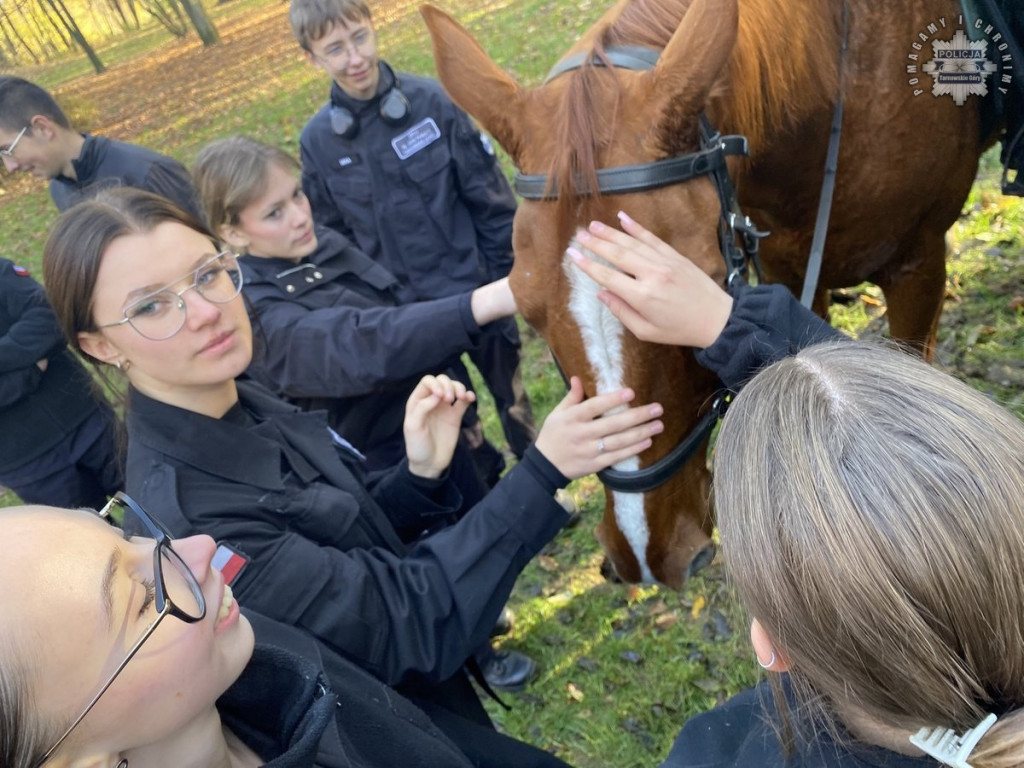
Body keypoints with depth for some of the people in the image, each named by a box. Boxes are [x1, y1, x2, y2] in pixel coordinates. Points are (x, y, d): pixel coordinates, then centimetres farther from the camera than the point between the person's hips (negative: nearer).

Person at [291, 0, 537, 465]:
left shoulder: (431, 100, -13)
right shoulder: (317, 140, -7)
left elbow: (490, 200, -7)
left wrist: (503, 275, -5)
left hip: (478, 291, -1)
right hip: (407, 313, 1)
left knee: (511, 395, 19)